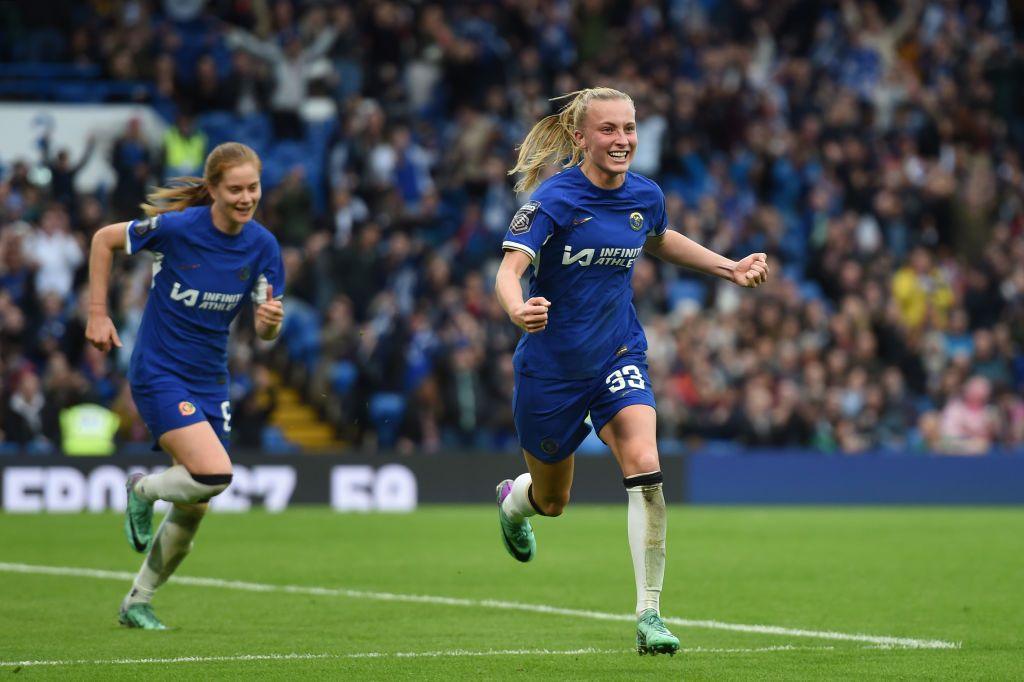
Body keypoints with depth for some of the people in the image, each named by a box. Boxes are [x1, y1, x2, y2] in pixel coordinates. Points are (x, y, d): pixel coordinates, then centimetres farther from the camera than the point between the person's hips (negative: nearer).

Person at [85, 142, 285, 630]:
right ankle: (143, 490, 9)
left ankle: (137, 603, 27)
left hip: (209, 382, 5)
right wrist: (97, 314, -3)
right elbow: (104, 239, -2)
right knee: (216, 475, -24)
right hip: (158, 374, -5)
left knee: (193, 508, 7)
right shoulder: (176, 227, -17)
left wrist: (271, 320, -23)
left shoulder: (262, 246, -5)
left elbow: (265, 333, 1)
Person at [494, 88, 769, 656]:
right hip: (552, 367, -3)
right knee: (551, 499, 15)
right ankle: (513, 500, 56)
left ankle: (649, 614, -19)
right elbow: (508, 271, -29)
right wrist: (518, 309, -52)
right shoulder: (554, 199, -18)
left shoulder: (646, 197, -2)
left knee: (644, 468, -23)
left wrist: (729, 268, 12)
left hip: (619, 358, 3)